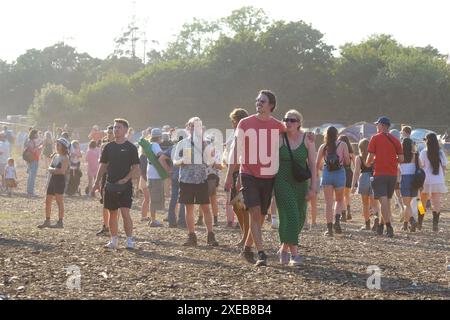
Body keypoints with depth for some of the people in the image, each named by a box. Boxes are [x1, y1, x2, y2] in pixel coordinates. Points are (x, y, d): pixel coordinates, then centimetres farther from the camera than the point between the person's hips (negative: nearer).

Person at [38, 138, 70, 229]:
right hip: (52, 180, 8)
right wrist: (54, 169, -12)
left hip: (60, 181, -8)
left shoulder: (65, 158, -8)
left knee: (59, 202, -3)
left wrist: (52, 170, -8)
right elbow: (50, 168, 8)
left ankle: (60, 223, 1)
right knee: (48, 201, 8)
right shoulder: (55, 156, 15)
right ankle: (47, 221, 15)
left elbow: (62, 171, -18)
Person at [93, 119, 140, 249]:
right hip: (110, 185, 4)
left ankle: (129, 240, -6)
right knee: (112, 214, 9)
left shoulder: (131, 148, -2)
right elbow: (103, 166, 13)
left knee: (125, 212, -13)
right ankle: (114, 240, 17)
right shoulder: (109, 147, 9)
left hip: (125, 185, -4)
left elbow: (136, 168, -4)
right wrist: (97, 182, 6)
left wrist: (126, 179, -17)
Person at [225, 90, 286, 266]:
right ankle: (261, 254, -17)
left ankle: (247, 248, 28)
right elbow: (236, 150, 1)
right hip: (249, 175, -3)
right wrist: (229, 176, -2)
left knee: (260, 216, 9)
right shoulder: (245, 124, -1)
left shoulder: (279, 127, 4)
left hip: (269, 177, 3)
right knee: (255, 212, -15)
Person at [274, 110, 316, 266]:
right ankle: (294, 253, -15)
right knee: (290, 215, -16)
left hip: (300, 183, 3)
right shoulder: (279, 139, -5)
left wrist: (313, 186, -6)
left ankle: (284, 248, 31)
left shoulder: (307, 139, -2)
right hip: (282, 181, -3)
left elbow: (312, 164, -1)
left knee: (300, 218, 9)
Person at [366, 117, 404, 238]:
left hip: (379, 174, -4)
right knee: (387, 201, 16)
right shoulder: (395, 140, 7)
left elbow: (371, 156, -8)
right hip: (392, 174, 5)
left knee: (383, 200, -8)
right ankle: (382, 225, 25)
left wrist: (368, 163, 13)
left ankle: (388, 226, -18)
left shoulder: (375, 138, -4)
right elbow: (401, 159, 3)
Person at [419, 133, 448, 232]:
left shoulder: (423, 153, -7)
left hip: (426, 181, -1)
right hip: (439, 181, 1)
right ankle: (435, 224, -7)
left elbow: (421, 167, -5)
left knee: (422, 203, 12)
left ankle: (419, 223, 16)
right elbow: (444, 167, 7)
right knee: (436, 203, 3)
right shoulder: (441, 153, 2)